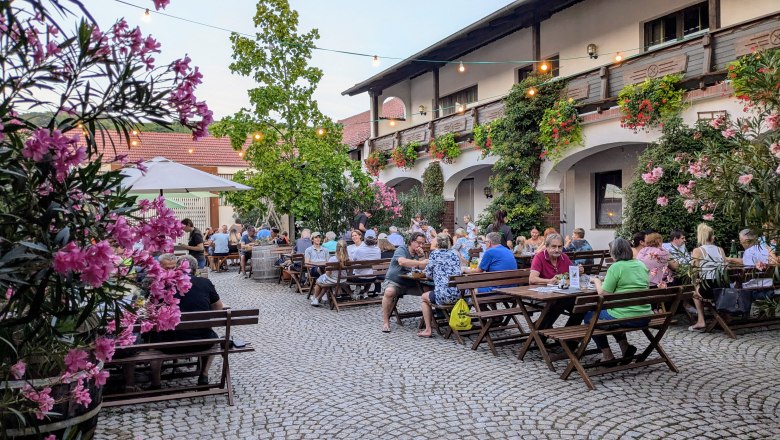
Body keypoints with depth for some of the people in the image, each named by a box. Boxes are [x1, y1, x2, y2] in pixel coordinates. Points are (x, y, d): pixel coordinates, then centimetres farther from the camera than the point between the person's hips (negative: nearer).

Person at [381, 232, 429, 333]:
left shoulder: (419, 253, 11)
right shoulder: (401, 249, -8)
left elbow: (423, 269, -2)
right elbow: (402, 262, -31)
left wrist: (421, 256, -14)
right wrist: (421, 262, -36)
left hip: (410, 283, 5)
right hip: (393, 281, -5)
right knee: (389, 292, -36)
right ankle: (385, 322, -21)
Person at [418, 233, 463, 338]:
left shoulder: (434, 254, 2)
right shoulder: (454, 255, 16)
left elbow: (428, 274, 5)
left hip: (445, 295, -5)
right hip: (459, 294, 5)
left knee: (423, 297, 25)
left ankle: (428, 330, 21)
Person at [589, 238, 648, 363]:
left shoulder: (616, 267, -14)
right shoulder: (641, 265, 8)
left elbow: (603, 293, -16)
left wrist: (597, 281, 4)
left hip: (624, 318, -7)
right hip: (645, 317, 7)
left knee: (589, 316, 17)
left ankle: (608, 356, 16)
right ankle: (625, 346, 19)